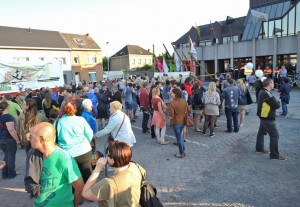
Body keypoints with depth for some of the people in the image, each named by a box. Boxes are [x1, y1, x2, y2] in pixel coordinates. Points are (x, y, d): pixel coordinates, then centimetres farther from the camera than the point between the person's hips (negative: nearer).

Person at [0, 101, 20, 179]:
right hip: (9, 139, -8)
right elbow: (11, 130, -26)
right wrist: (17, 140, -20)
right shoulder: (8, 117, -20)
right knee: (11, 156, 6)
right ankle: (11, 174, 17)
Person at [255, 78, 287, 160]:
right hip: (268, 118, -10)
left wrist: (275, 102, -7)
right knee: (274, 135, -5)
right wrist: (278, 102, -2)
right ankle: (274, 155, 2)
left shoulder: (262, 92, 7)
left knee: (261, 132, 20)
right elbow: (277, 105, -22)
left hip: (263, 117, 10)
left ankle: (259, 148, 35)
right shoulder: (267, 94, -25)